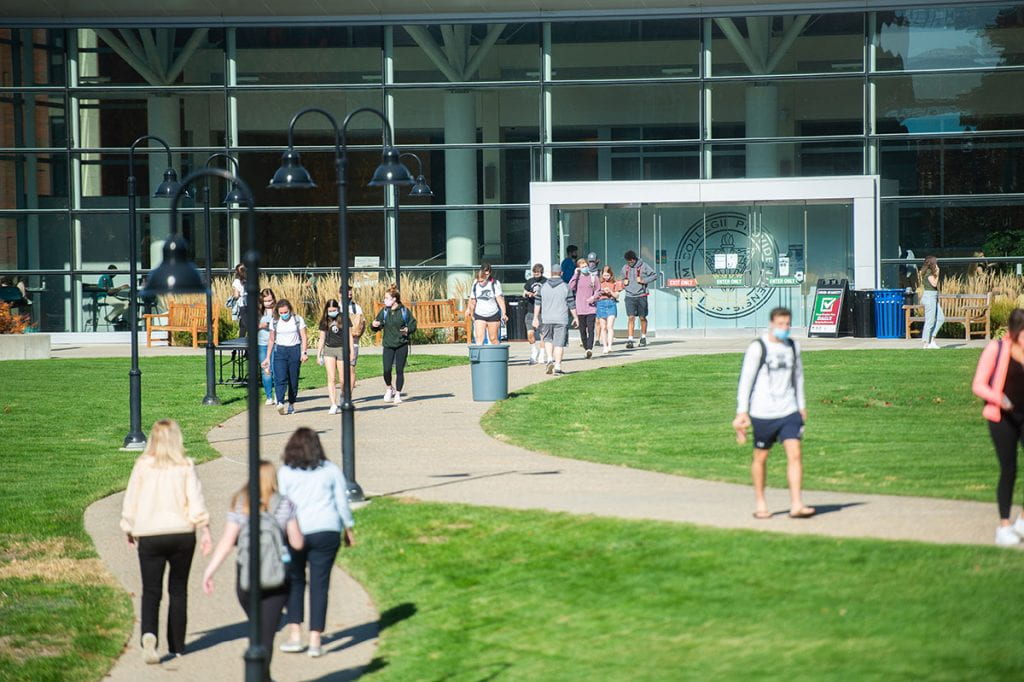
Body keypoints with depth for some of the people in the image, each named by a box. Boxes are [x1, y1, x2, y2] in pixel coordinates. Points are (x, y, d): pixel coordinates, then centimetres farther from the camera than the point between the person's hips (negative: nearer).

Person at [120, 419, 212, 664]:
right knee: (178, 590, 14)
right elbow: (196, 501, -7)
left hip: (150, 536, 0)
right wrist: (205, 531, -3)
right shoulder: (185, 466, -3)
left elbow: (130, 501, 3)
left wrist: (129, 530, 16)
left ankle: (149, 634, -24)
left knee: (151, 591, 2)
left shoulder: (142, 466, -2)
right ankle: (177, 646, 18)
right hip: (182, 534, 0)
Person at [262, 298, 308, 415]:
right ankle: (280, 403, -30)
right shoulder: (275, 322, 7)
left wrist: (304, 352, -13)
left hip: (295, 350, -1)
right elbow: (271, 340, 14)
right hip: (280, 351, 1)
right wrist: (268, 358, 12)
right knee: (280, 378, -17)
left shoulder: (298, 320, 1)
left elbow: (303, 337, -1)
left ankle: (291, 405, 15)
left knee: (293, 380, 2)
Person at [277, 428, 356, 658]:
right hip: (327, 532, 1)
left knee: (295, 581, 15)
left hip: (295, 533, -1)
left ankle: (294, 635, 7)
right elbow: (342, 502, 6)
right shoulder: (331, 470, 3)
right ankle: (315, 641, 2)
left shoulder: (285, 473, -1)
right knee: (319, 584, 4)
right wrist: (348, 529, 16)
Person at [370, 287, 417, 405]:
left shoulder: (404, 311, -3)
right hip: (388, 345, 2)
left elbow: (413, 324, 3)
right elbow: (378, 324, 9)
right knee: (387, 370, -9)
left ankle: (398, 394, 15)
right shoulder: (384, 311, 4)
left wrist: (407, 330, -17)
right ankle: (389, 389, 19)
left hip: (402, 345, -2)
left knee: (399, 370, 2)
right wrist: (374, 325, -14)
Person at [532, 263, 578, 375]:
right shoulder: (565, 287, -2)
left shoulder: (543, 287, 4)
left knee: (547, 339, 21)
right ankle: (557, 366, -2)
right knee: (559, 343, 1)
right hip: (561, 319, -2)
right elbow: (571, 305, 0)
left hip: (546, 319, 2)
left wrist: (536, 318, 11)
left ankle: (550, 358, 2)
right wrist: (575, 318, 10)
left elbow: (537, 303, 5)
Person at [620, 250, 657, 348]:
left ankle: (643, 338, 26)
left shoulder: (643, 266, -4)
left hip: (641, 296, -2)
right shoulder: (625, 268, 8)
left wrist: (644, 280, -13)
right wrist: (624, 282, 0)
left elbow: (653, 275, -2)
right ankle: (629, 339, -12)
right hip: (629, 296, 2)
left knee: (642, 318, 10)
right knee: (631, 318, -8)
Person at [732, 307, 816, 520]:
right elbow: (745, 380, -5)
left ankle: (796, 504, -13)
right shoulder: (757, 348, -6)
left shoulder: (793, 347, 10)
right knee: (760, 457, 7)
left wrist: (802, 406, 22)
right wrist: (742, 412, -8)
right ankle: (760, 504, 22)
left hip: (789, 412, 3)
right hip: (763, 413, -3)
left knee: (794, 453, -10)